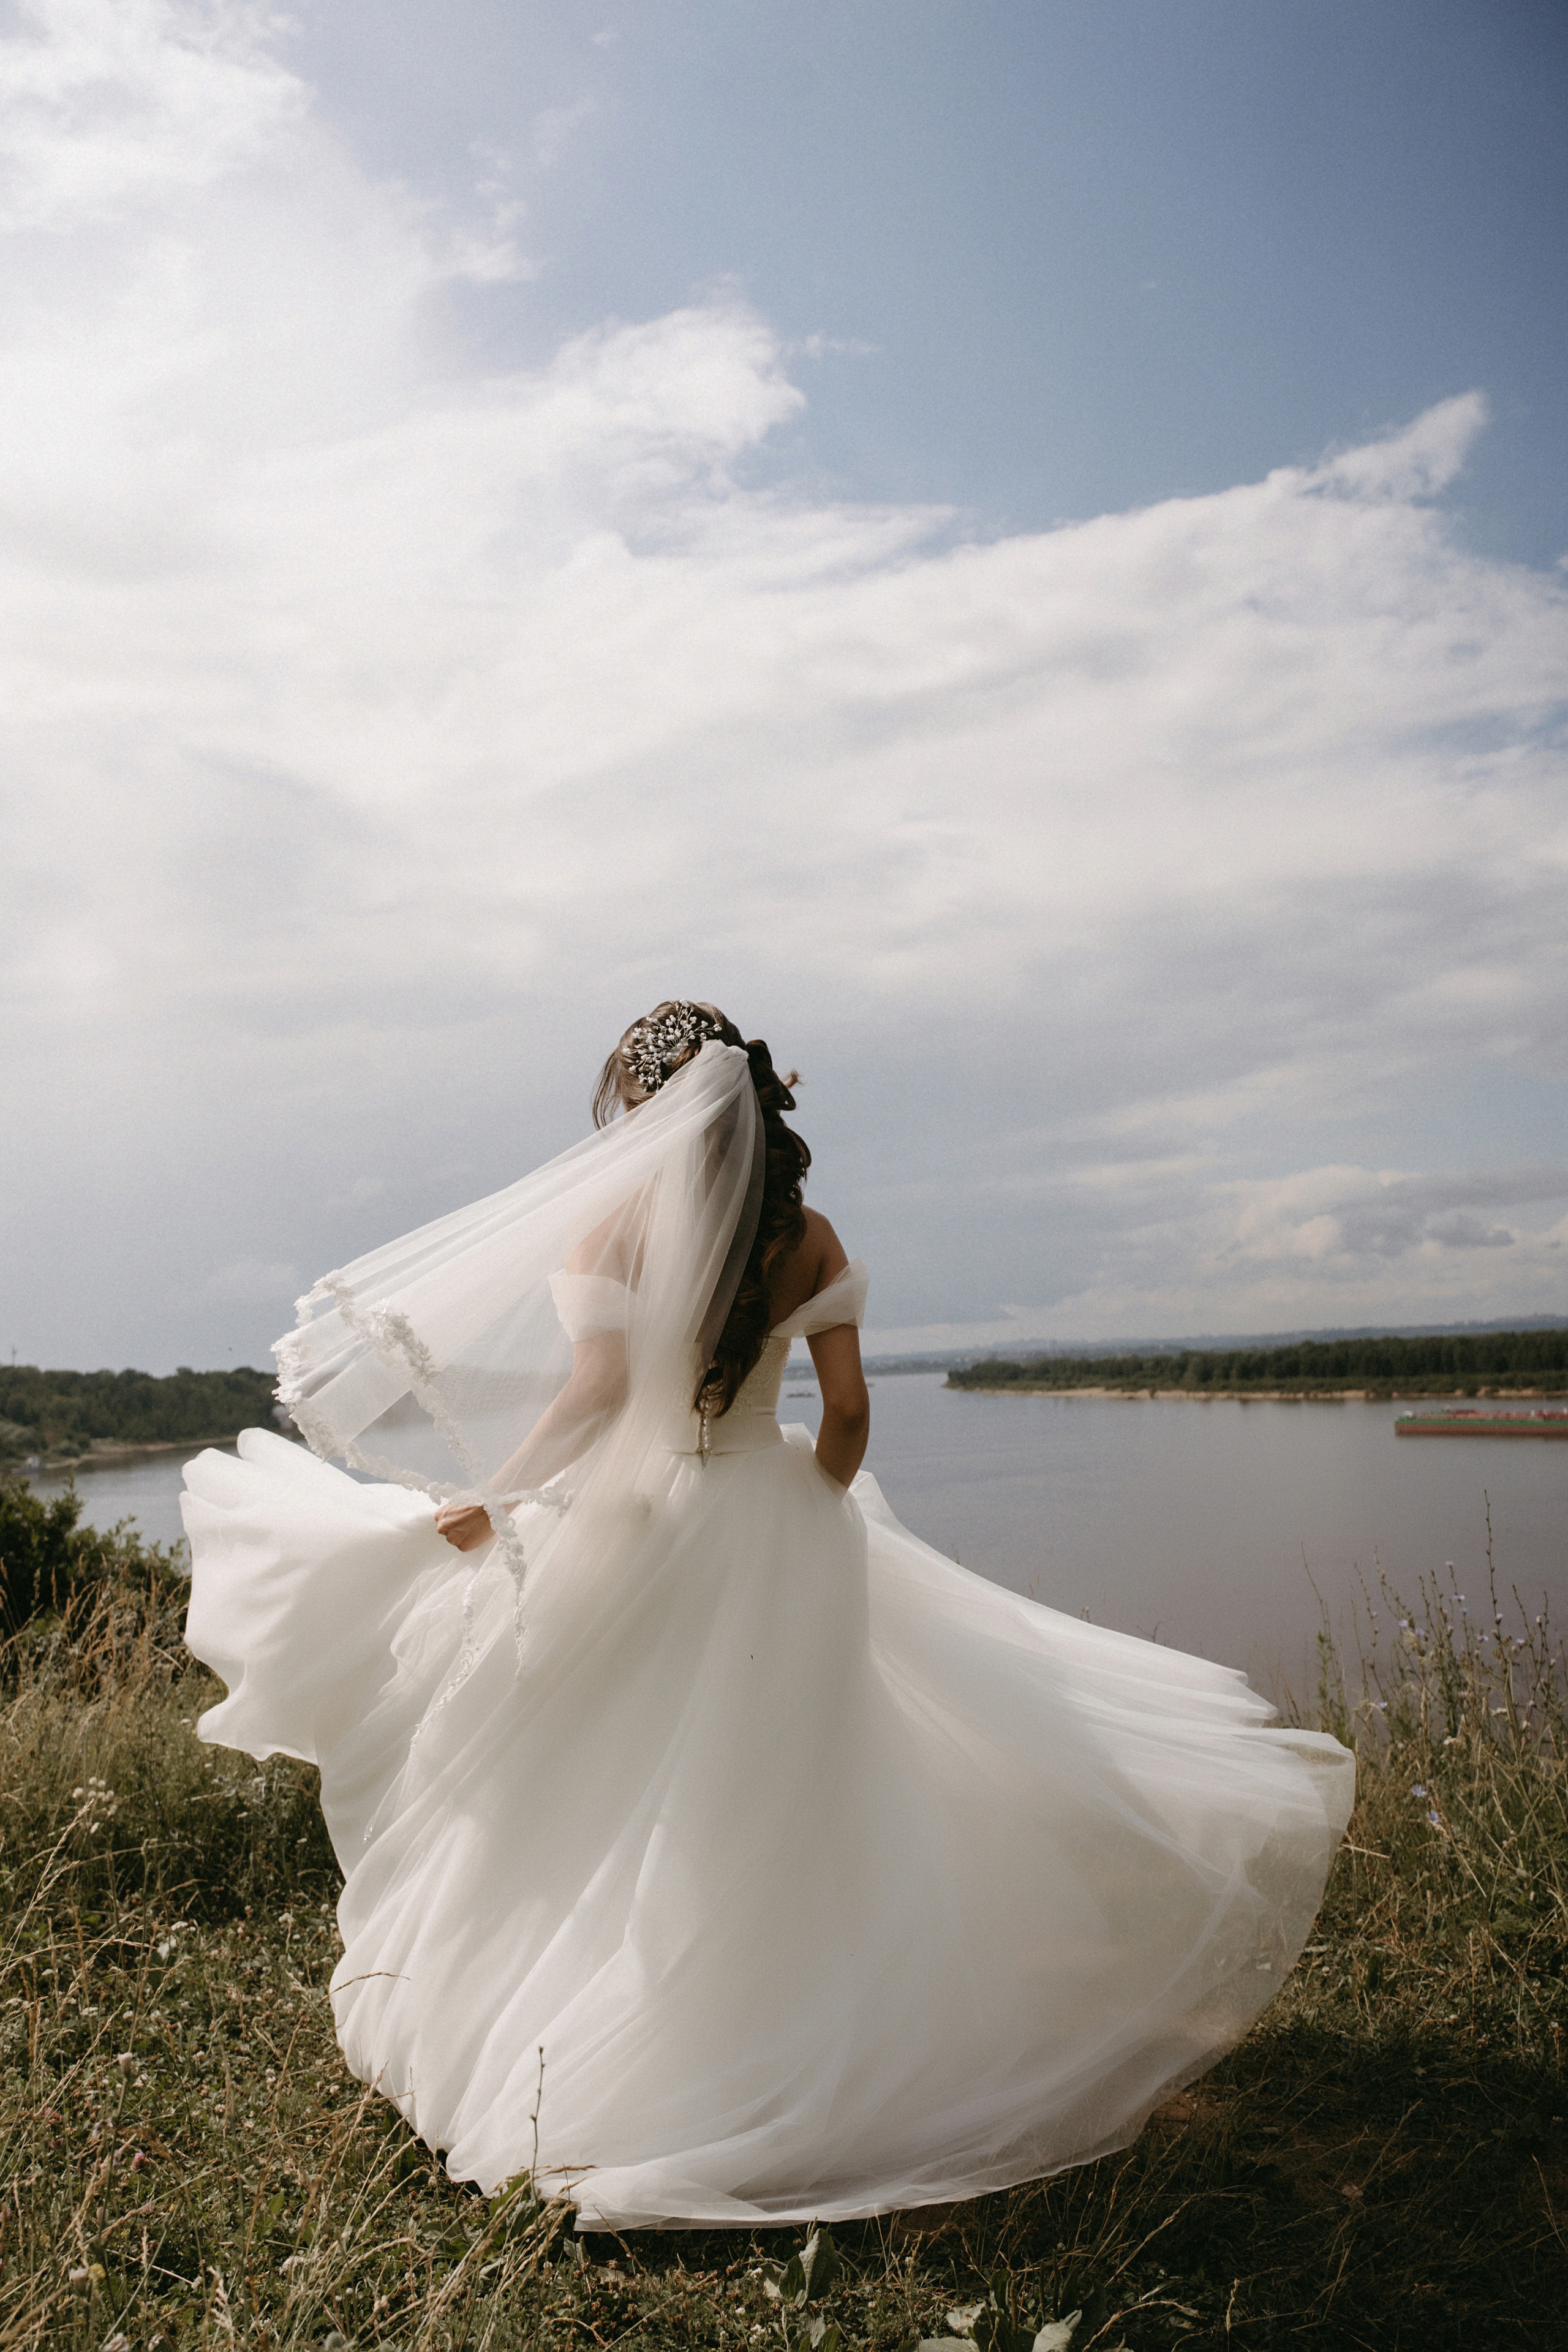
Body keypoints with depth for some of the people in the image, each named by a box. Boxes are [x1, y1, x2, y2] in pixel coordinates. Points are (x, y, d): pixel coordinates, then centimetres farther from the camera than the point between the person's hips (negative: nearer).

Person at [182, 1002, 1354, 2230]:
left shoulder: (608, 1222, -9)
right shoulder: (811, 1240, -1)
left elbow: (596, 1390, -20)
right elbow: (847, 1414, -2)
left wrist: (494, 1496, -11)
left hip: (634, 1527, -2)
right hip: (772, 1529, 3)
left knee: (601, 1799, 13)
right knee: (774, 1802, 15)